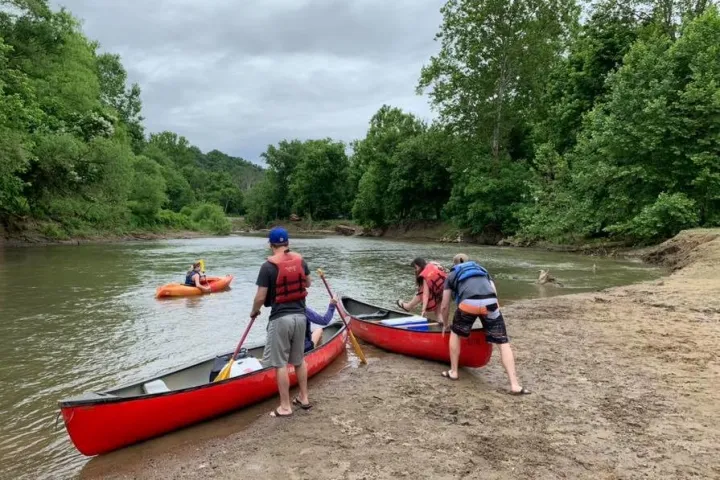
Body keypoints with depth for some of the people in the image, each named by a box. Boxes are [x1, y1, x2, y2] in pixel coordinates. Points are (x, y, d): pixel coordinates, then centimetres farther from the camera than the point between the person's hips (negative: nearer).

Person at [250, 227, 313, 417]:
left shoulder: (268, 266, -14)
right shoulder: (300, 260, 2)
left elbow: (261, 297, -11)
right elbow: (307, 284, 18)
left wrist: (254, 311, 7)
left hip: (280, 318, -6)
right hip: (300, 315, 6)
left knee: (281, 363, 3)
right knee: (299, 359, 19)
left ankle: (285, 407, 10)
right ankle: (304, 398, 29)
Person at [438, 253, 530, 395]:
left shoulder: (452, 275, 31)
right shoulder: (482, 270, 37)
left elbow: (445, 306, 30)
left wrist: (445, 324, 47)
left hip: (469, 303, -1)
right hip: (490, 302, 2)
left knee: (455, 334, 26)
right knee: (503, 343, 9)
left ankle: (453, 372, 31)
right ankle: (515, 385, 2)